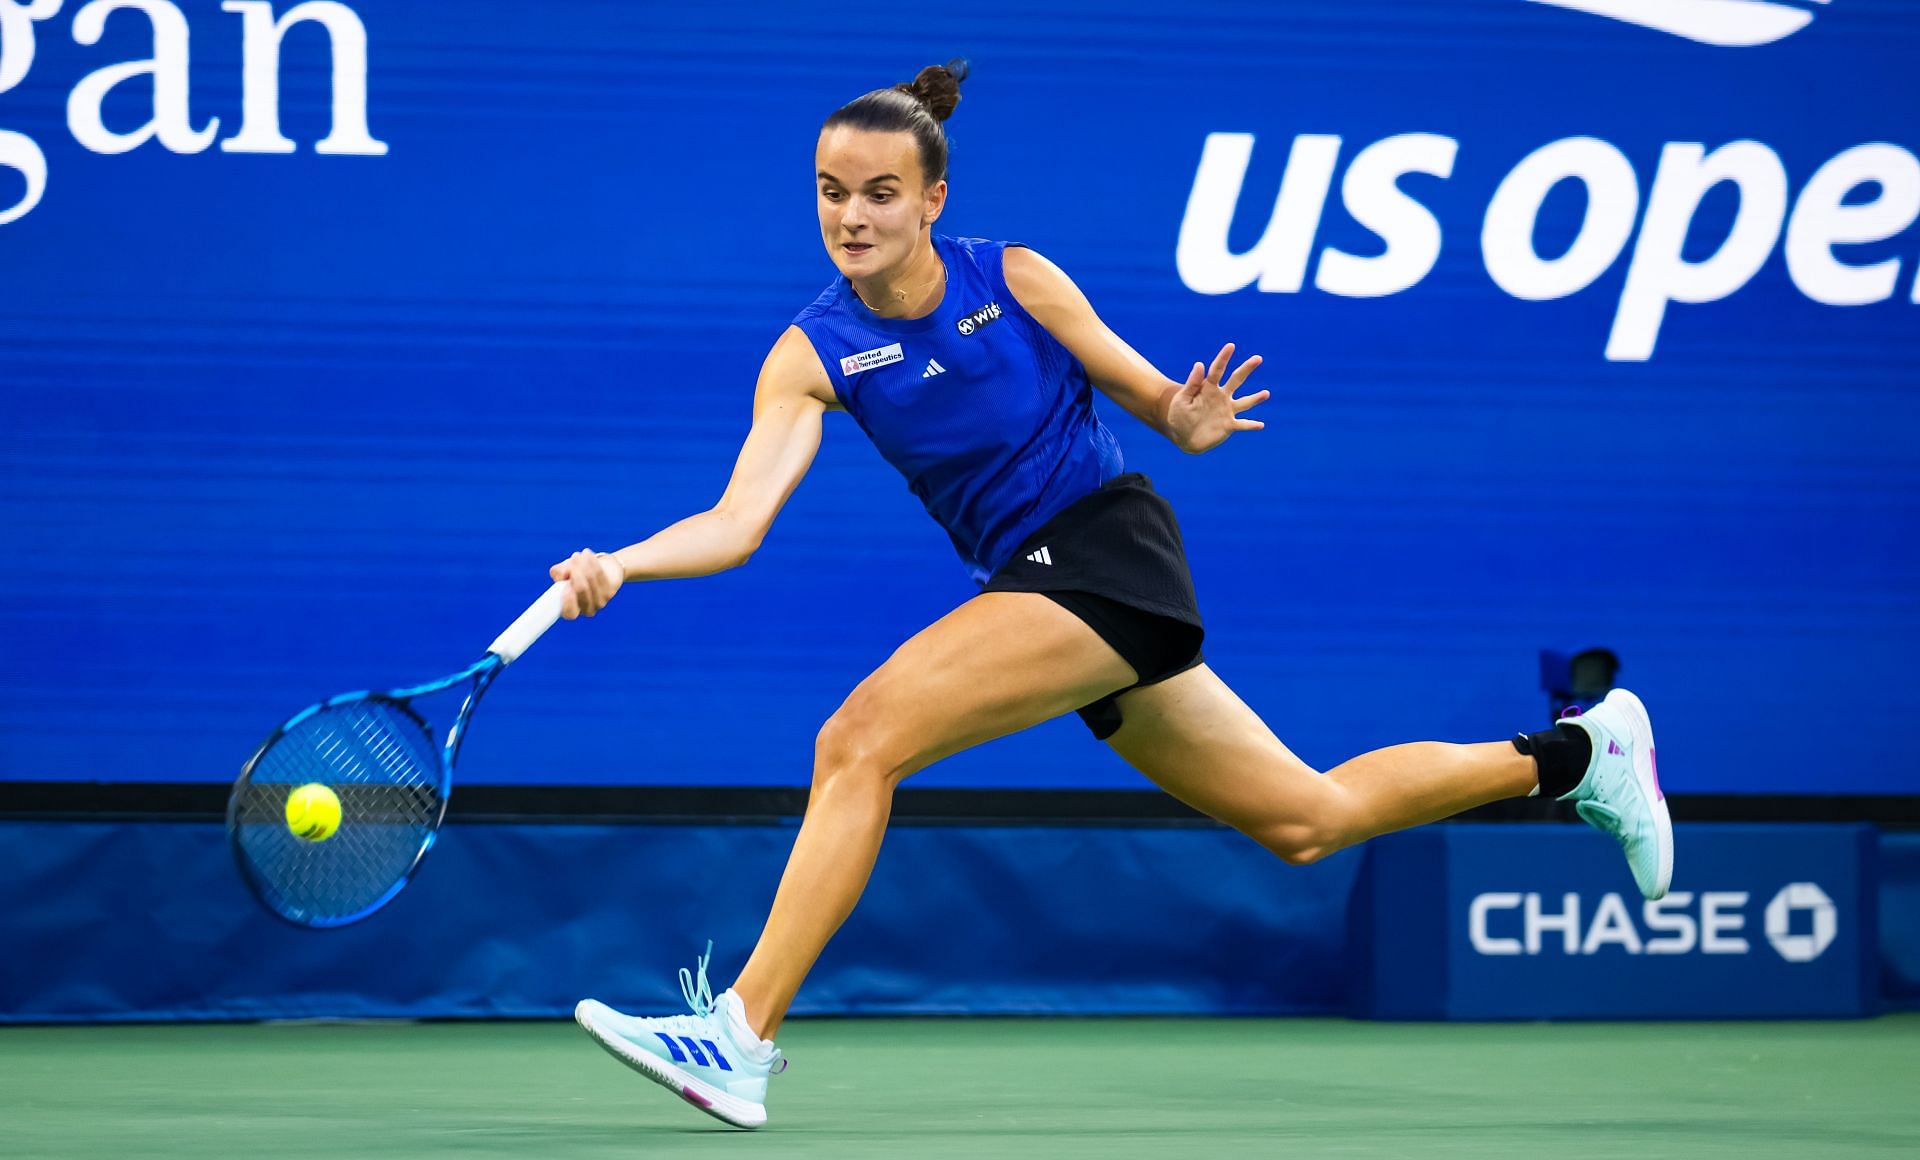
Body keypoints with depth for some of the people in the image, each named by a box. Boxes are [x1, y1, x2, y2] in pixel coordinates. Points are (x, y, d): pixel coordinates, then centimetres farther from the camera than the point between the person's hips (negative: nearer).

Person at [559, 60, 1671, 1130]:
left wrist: (1188, 422, -18)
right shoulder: (812, 355, -1)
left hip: (1109, 550, -6)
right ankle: (1575, 752, 34)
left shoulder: (1015, 279, -7)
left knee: (860, 738, -23)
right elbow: (738, 521, -12)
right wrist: (619, 564, -29)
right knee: (1306, 819, 15)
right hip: (1031, 581, 6)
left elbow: (1148, 392, 5)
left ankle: (744, 1038, -19)